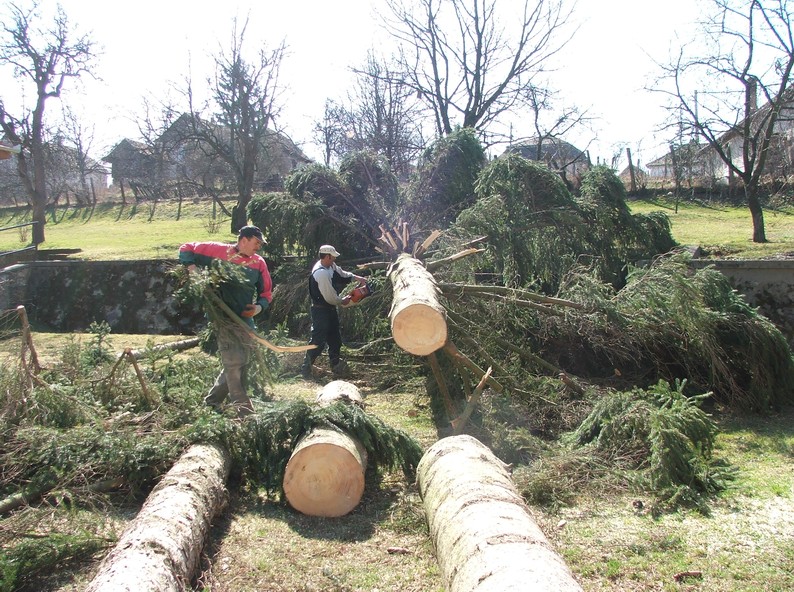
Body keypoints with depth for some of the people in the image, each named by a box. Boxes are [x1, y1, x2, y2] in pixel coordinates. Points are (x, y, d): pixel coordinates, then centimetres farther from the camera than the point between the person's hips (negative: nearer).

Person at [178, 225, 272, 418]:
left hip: (245, 320, 5)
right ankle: (244, 412, -9)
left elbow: (266, 293, 13)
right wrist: (190, 266, -9)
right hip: (223, 319, -5)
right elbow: (186, 249, 9)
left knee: (238, 365, 11)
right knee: (233, 364, -11)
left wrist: (259, 307, -6)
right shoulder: (218, 251, -1)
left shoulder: (259, 263, 8)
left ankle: (211, 402, 27)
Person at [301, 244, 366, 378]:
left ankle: (336, 366, 29)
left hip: (330, 308, 10)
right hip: (321, 310, -10)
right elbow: (330, 297, -24)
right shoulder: (321, 273, -28)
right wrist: (342, 301, -7)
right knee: (318, 340, -8)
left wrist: (356, 277, 7)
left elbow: (342, 274, 21)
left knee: (335, 339, 17)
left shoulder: (330, 266, 1)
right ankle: (306, 367, 0)